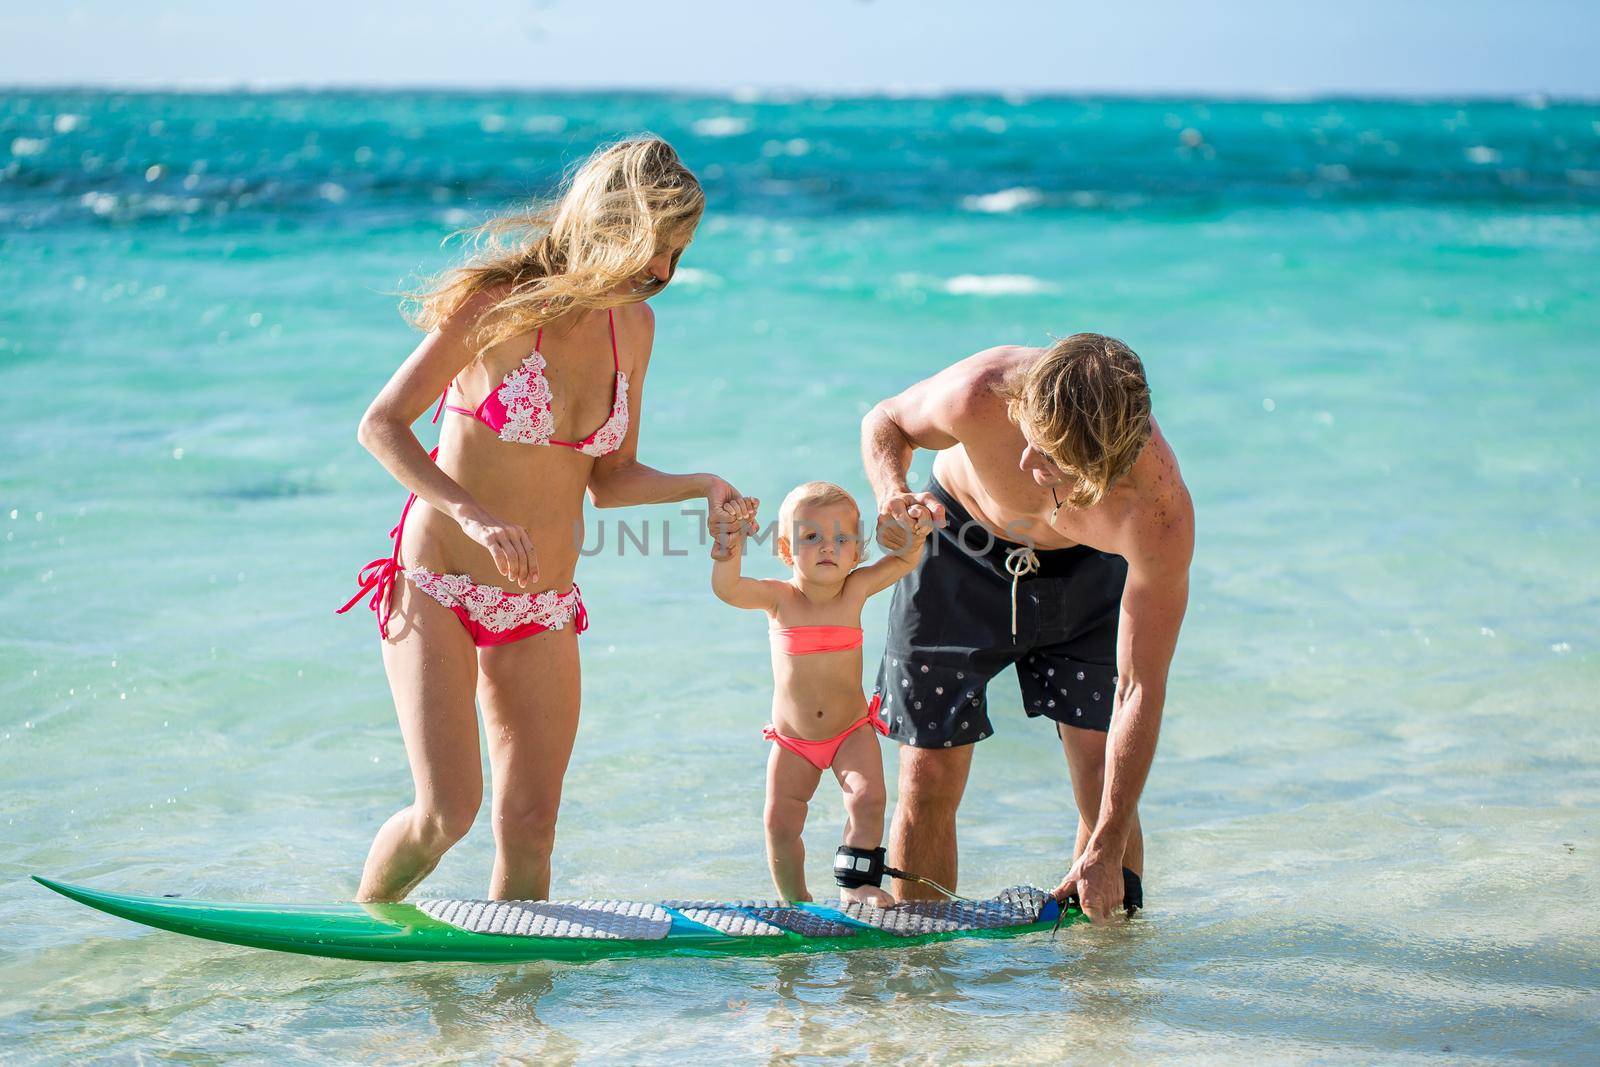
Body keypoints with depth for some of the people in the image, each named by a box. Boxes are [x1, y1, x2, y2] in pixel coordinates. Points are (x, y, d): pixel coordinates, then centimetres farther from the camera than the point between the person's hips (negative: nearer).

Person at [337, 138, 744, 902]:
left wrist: (700, 486, -8)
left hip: (543, 610, 5)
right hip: (437, 586, -5)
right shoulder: (501, 304, -15)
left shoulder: (632, 326, 3)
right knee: (447, 810, -15)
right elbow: (381, 426, -14)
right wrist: (472, 514, -28)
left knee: (530, 826, 1)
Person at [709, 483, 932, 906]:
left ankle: (856, 885, -6)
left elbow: (904, 561, -5)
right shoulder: (779, 597, -14)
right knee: (780, 822, -5)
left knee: (867, 798, -19)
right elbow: (727, 589, -29)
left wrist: (916, 533, -26)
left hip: (851, 730, 1)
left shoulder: (855, 589, -9)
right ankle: (795, 902, 14)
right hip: (792, 740, -1)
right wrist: (730, 545, -46)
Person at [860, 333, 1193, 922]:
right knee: (929, 776, -4)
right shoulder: (980, 394, -39)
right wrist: (892, 492, -35)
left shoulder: (1160, 508, -38)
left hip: (1084, 571, 0)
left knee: (1106, 783, -9)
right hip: (961, 550, 0)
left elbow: (1141, 690, -30)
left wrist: (1106, 851, -30)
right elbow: (885, 420, -12)